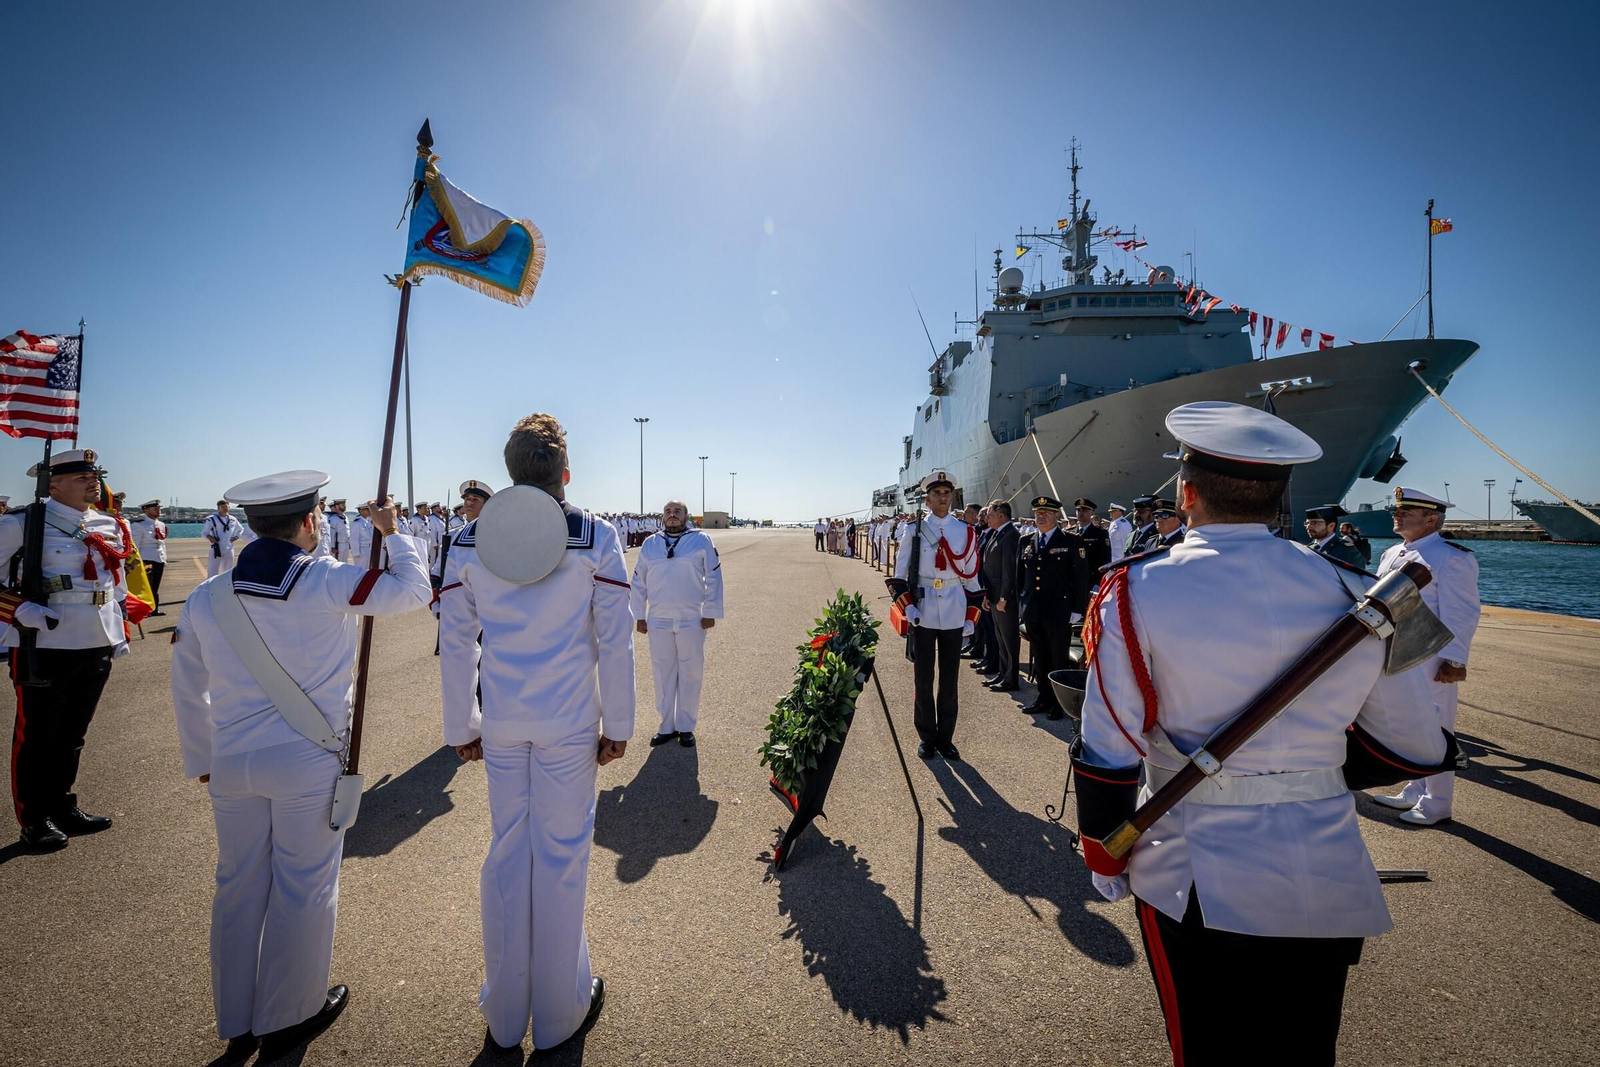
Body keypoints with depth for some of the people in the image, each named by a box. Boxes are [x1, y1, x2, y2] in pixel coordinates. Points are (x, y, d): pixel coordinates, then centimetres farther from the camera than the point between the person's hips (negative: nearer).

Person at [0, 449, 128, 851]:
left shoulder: (109, 526, 9)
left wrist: (119, 631, 16)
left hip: (98, 648, 5)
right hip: (45, 648, -5)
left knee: (73, 733, 17)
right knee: (36, 736, 8)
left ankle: (63, 807, 31)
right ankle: (34, 820, 23)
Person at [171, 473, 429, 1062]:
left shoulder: (206, 598, -1)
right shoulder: (327, 582, -17)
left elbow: (187, 690, 8)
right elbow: (413, 588, -8)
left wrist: (200, 760, 21)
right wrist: (392, 532, 7)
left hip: (232, 766, 5)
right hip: (308, 764, -5)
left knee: (238, 888, 20)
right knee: (304, 890, 13)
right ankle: (287, 1019, 30)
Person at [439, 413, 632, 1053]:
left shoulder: (470, 540, -1)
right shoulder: (597, 538, -9)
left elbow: (455, 641, 2)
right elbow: (614, 641, -9)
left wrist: (462, 726, 12)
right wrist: (618, 726, 0)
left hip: (500, 724, 3)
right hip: (569, 723, -3)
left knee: (507, 850, 16)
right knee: (562, 854, 10)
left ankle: (504, 1014, 33)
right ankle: (559, 1015, 27)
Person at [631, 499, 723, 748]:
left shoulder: (701, 540, -3)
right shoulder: (649, 544, 6)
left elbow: (713, 578, -2)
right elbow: (639, 582, 10)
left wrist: (710, 613, -4)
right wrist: (639, 616, 8)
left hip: (692, 620, -2)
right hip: (658, 621, 3)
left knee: (690, 674, 7)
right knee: (663, 673, 10)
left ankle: (686, 726, 21)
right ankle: (667, 726, 23)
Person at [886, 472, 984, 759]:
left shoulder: (966, 532, 3)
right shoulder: (914, 530, -1)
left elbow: (972, 577, 6)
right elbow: (899, 573, 1)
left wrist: (971, 617, 4)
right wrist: (907, 606, -10)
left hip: (954, 612, 1)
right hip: (923, 611, -1)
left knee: (950, 678, 10)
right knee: (924, 677, 7)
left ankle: (946, 738, 23)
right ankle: (927, 738, 21)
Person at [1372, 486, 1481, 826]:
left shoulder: (1451, 558, -11)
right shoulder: (1392, 554, 13)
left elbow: (1461, 615, -14)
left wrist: (1454, 661, -17)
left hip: (1430, 663, -8)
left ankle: (1438, 804, 16)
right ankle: (1415, 793, 31)